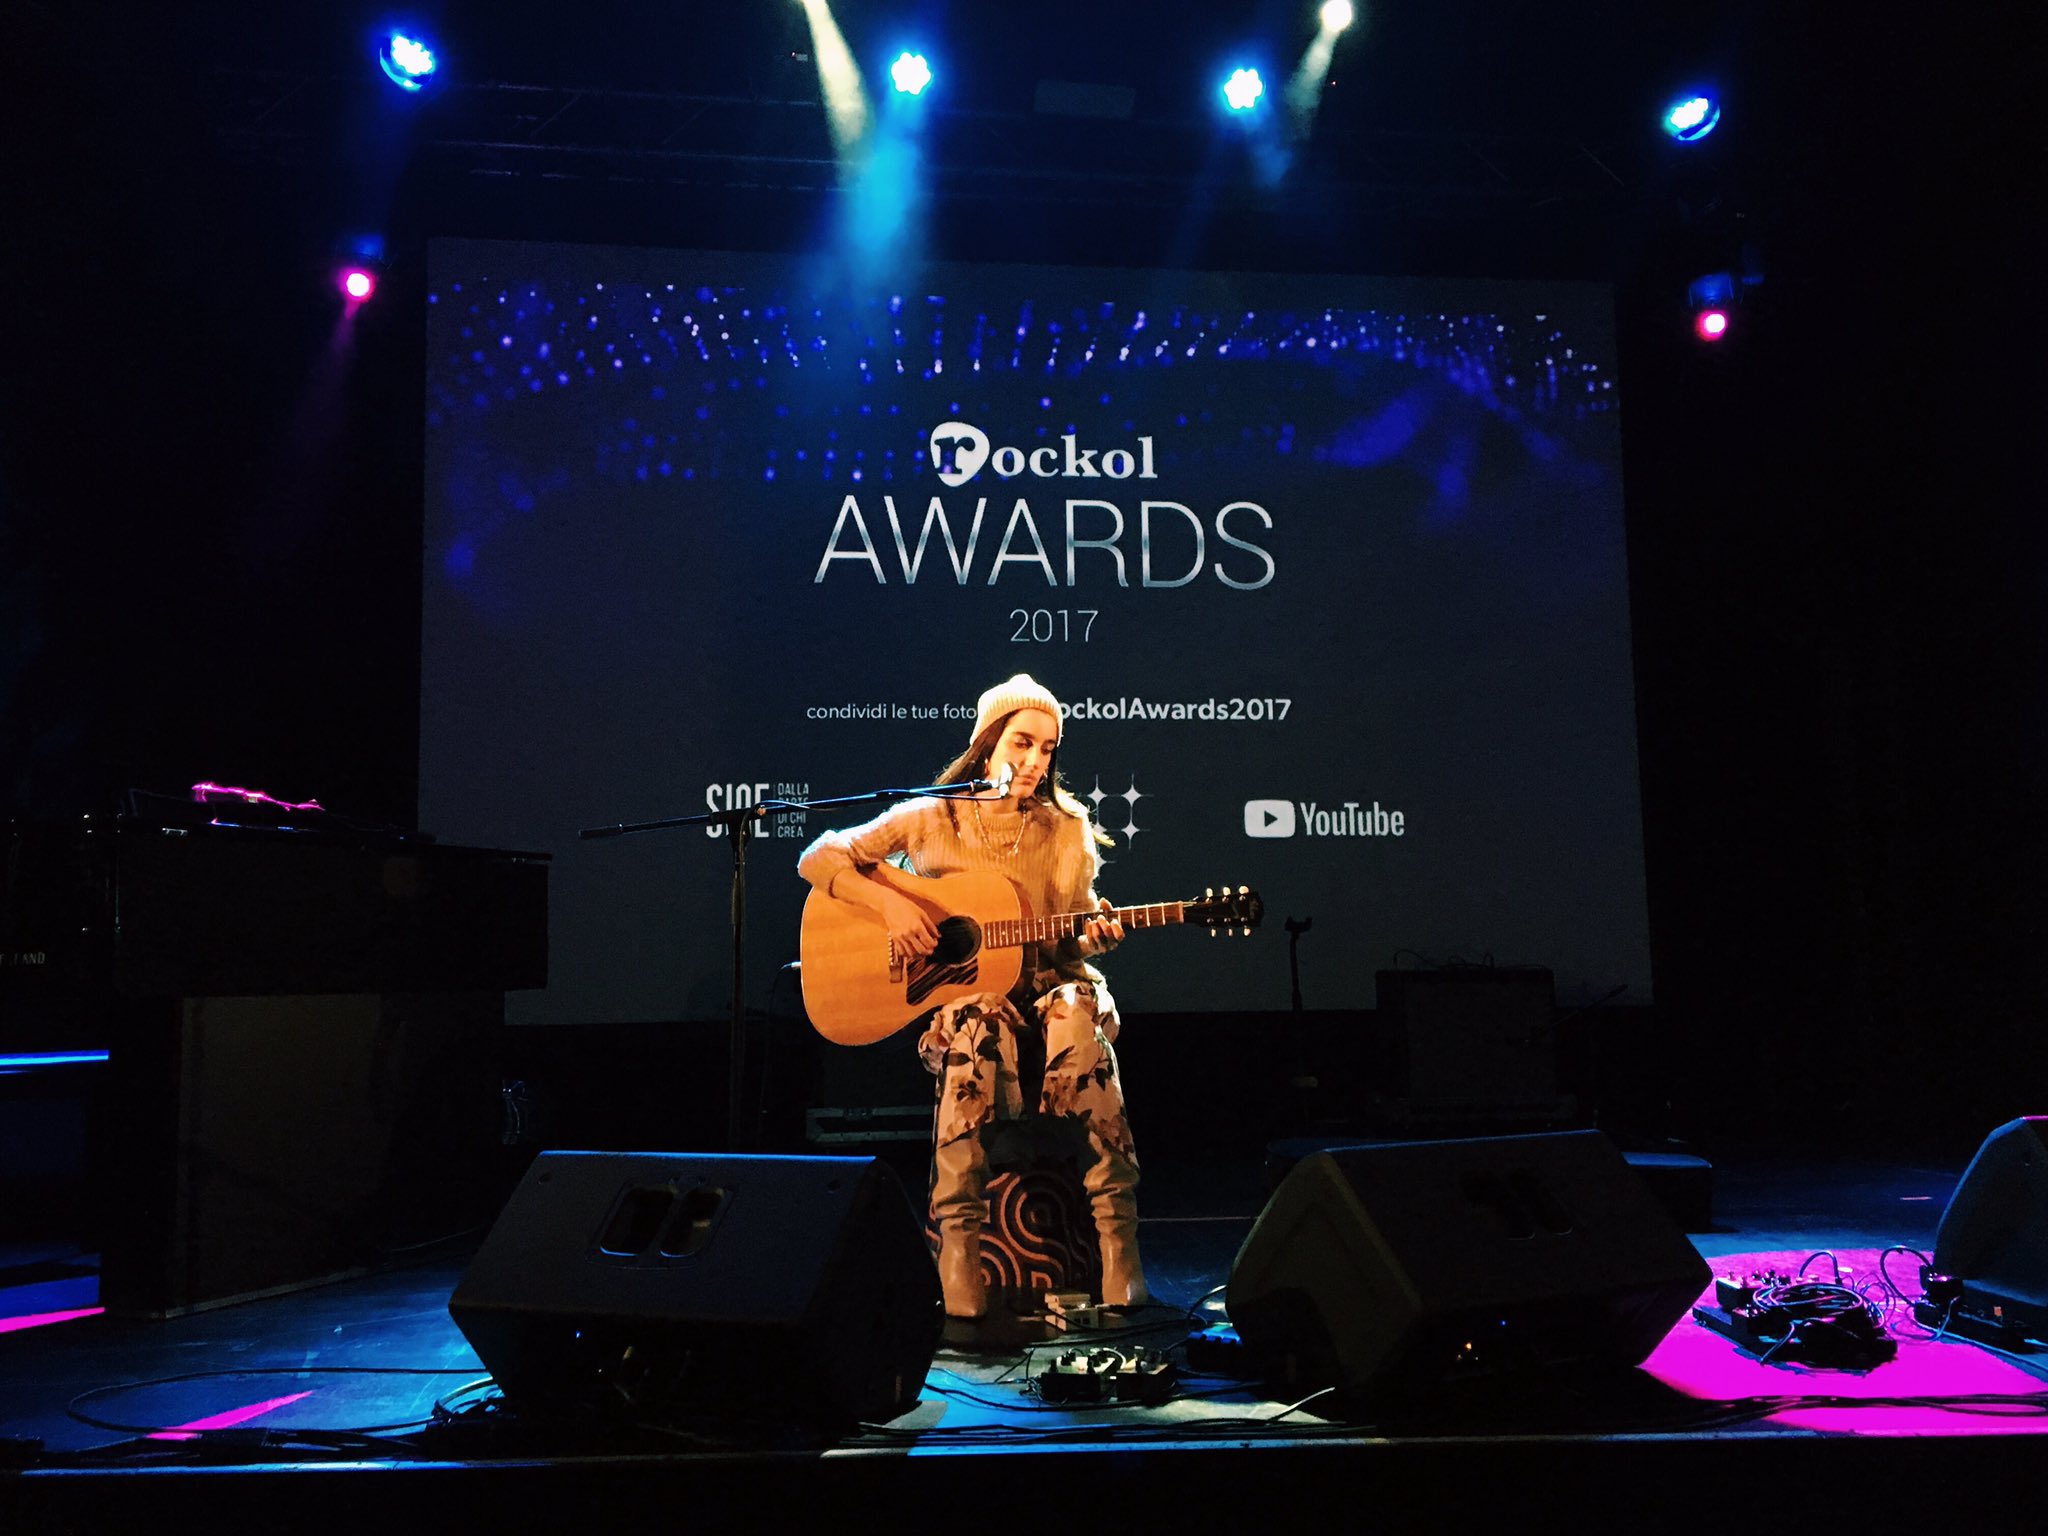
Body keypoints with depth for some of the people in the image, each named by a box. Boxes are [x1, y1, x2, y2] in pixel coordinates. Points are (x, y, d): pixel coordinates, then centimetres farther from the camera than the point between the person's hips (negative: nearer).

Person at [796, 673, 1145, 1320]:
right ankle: (959, 1250, -33)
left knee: (1080, 1022, -34)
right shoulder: (931, 818, 3)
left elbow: (1070, 942, 13)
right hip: (960, 993, -1)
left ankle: (1119, 1254, -31)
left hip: (1045, 989, 2)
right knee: (977, 1032, -38)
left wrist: (1094, 935, -10)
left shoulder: (1068, 831, 9)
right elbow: (819, 858, 1)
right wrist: (889, 903, -14)